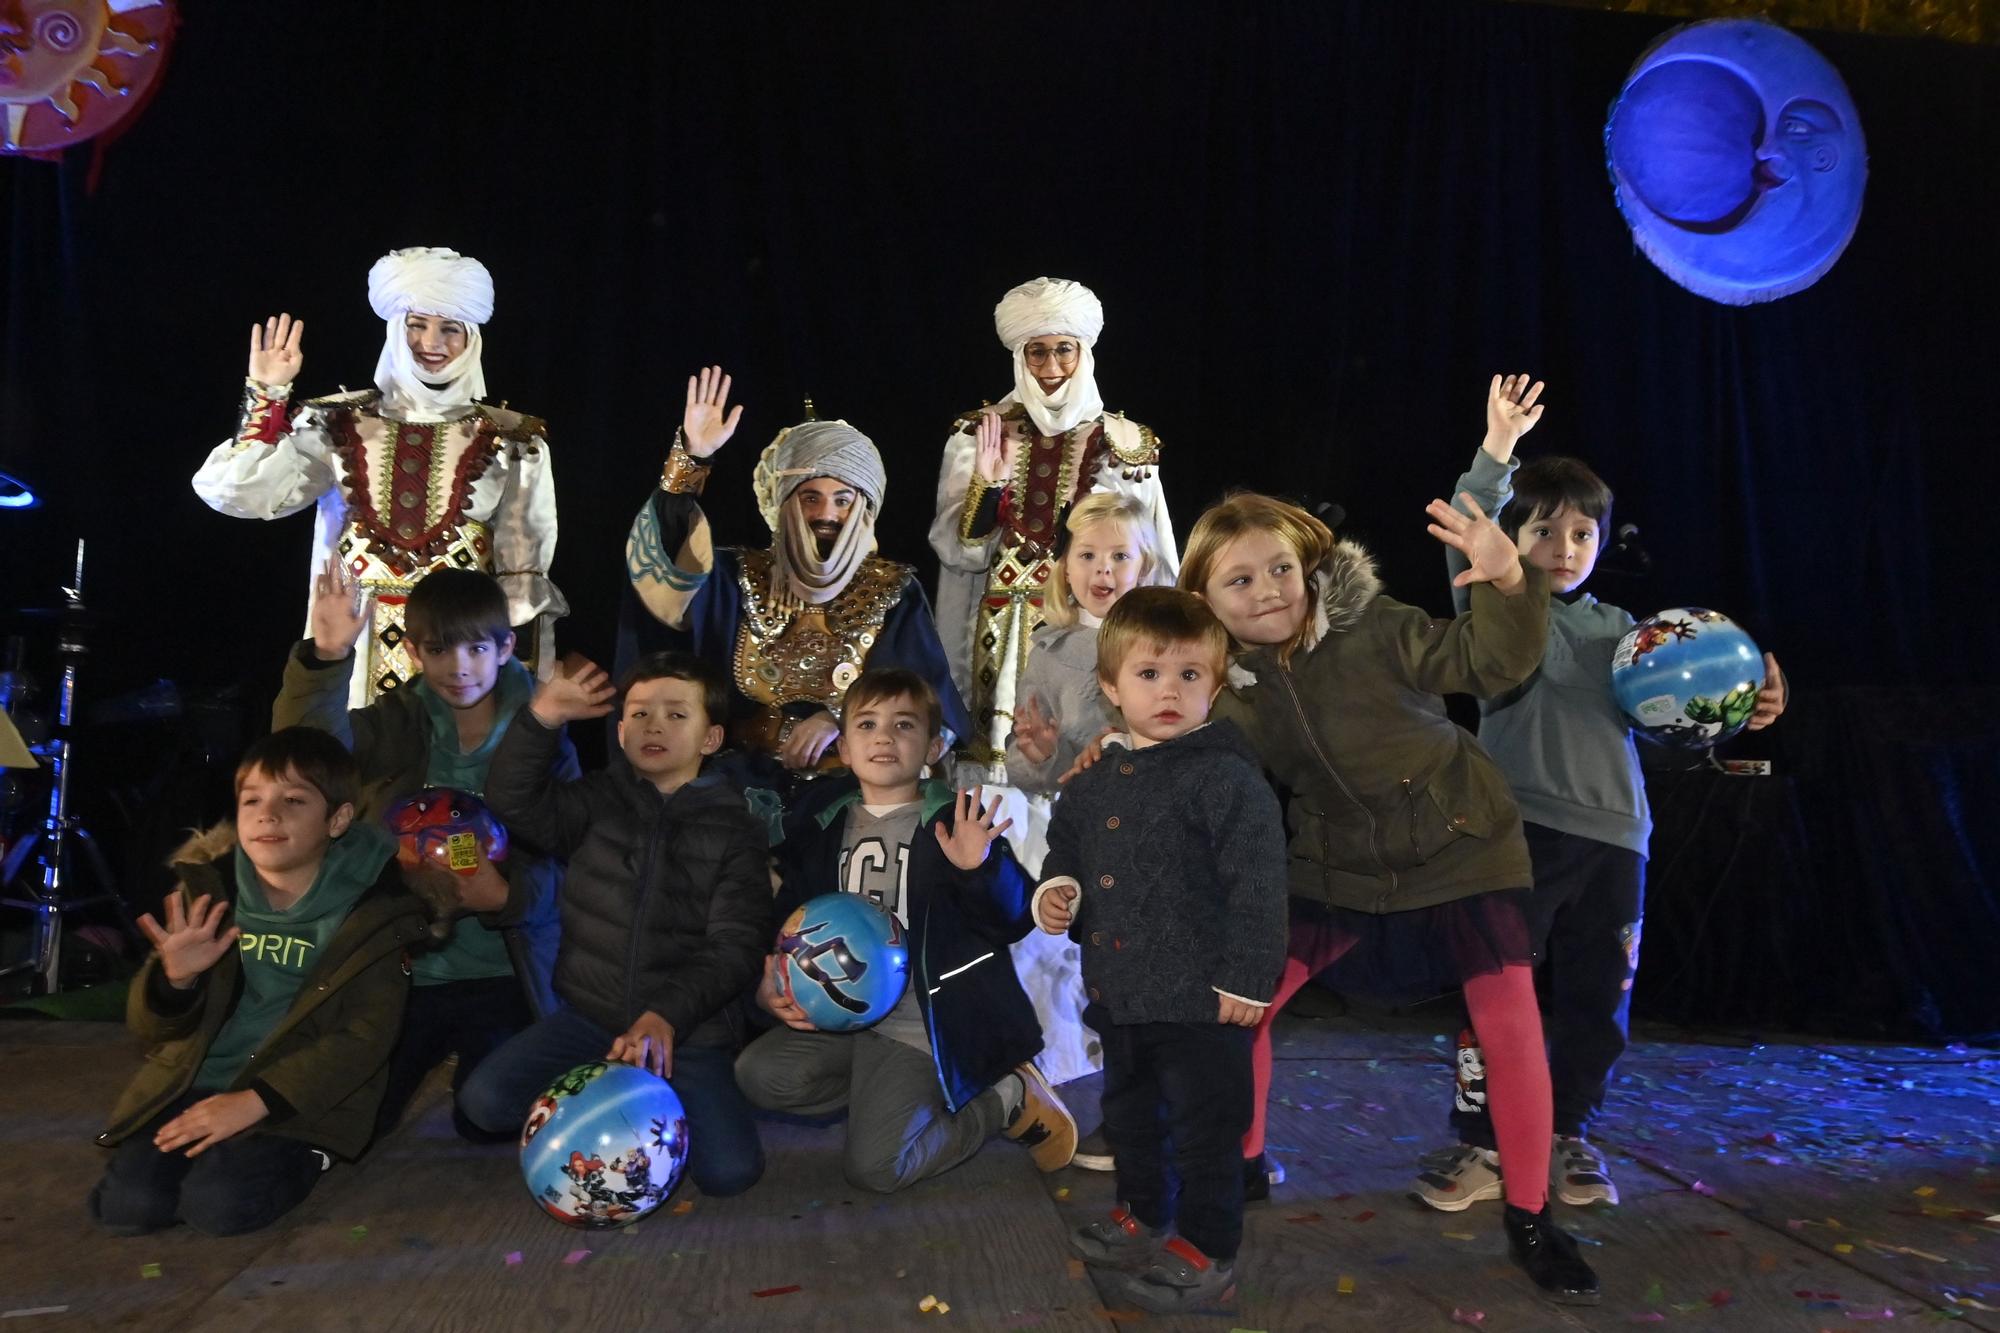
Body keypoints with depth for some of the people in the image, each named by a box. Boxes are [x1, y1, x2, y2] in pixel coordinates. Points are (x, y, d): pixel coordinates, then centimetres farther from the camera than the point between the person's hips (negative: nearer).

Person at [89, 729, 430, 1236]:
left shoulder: (370, 910, -8)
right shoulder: (206, 889, 1)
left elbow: (364, 1038, -12)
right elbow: (150, 1029, 4)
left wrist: (256, 1100, -21)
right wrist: (176, 979, -20)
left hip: (299, 1096, -4)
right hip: (193, 1084, 4)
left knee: (218, 1204, -25)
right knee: (125, 1206, -17)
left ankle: (299, 1155, 4)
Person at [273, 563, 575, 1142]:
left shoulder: (542, 736, -5)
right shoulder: (399, 724, -1)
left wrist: (510, 894, -29)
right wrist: (327, 658, -39)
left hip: (503, 972, -2)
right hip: (406, 964, 2)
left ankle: (465, 1062, 30)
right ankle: (436, 1053, 35)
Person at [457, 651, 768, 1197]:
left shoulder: (734, 829, -2)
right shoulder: (599, 800, 6)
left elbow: (735, 948, -10)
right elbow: (513, 802, -10)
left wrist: (667, 1014, -25)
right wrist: (543, 718, -23)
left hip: (689, 1029, -2)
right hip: (590, 1016, 2)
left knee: (730, 1171, -18)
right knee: (485, 1100, -19)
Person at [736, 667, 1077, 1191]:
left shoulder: (956, 821, -6)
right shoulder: (822, 827, 7)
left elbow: (1013, 921, -11)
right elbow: (790, 918, 15)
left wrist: (979, 868, -31)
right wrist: (773, 988, -3)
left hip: (919, 1028, -5)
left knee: (875, 1167, -15)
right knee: (759, 1074, -16)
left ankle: (1009, 1097, 6)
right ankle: (883, 1095, 5)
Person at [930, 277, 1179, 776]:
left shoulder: (1127, 443, 2)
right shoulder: (980, 433, 1)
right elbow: (956, 551, -3)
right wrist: (987, 482, -18)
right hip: (1003, 632, 0)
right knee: (1004, 752, 0)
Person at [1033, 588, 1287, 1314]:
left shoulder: (1224, 775, -17)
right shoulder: (1096, 780, 6)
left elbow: (1257, 881, -19)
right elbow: (1066, 841, 23)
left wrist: (1247, 977, -20)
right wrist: (1056, 888, 2)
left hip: (1199, 996, -8)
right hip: (1119, 991, 8)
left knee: (1205, 1126, 7)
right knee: (1129, 1113, 25)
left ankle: (1205, 1251, 24)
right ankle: (1143, 1215, 45)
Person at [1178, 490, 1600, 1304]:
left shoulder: (1373, 629, -20)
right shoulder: (1231, 690, -9)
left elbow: (1491, 660, -24)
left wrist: (1508, 582, -44)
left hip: (1459, 843, -3)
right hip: (1340, 864, 3)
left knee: (1511, 1024, -7)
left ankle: (1530, 1221, 13)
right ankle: (1241, 1164, 21)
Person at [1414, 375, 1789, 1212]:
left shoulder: (1617, 628, 16)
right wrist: (1497, 451, -22)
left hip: (1612, 833, 5)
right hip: (1519, 825, -4)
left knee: (1597, 997, 11)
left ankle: (1569, 1134, 29)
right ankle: (1481, 1143, 10)